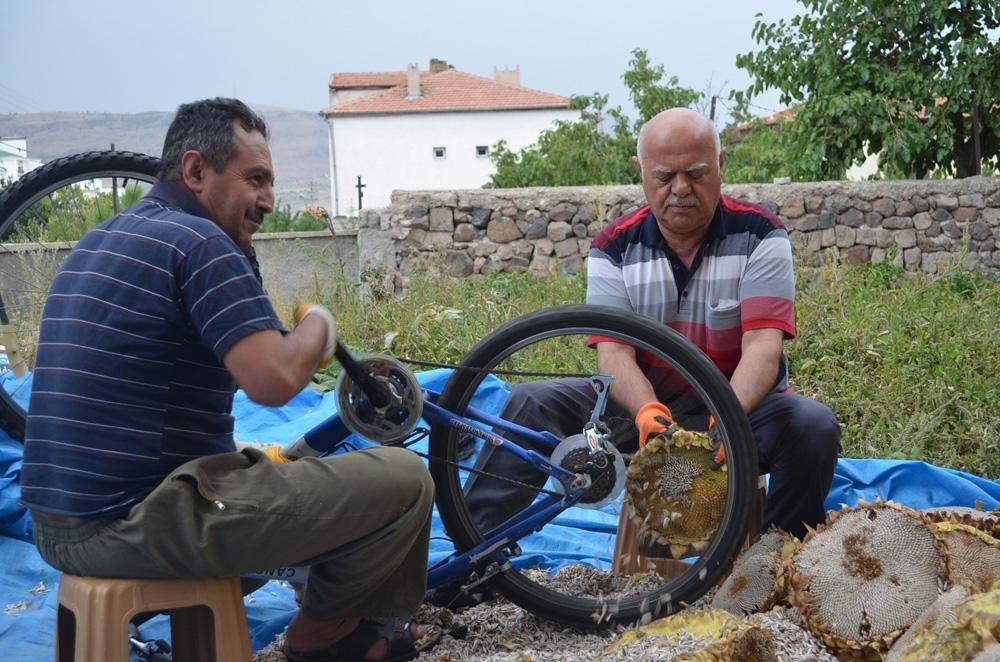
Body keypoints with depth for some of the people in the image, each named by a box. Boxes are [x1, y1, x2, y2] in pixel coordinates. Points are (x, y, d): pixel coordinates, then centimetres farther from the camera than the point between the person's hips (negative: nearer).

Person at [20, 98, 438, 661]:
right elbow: (275, 379, -24)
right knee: (404, 480, -7)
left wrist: (248, 456, 25)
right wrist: (318, 325, -3)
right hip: (142, 524, -10)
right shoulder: (199, 241, -13)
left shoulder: (99, 240, 16)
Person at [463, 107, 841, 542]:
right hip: (644, 404, 1)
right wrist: (647, 411, -40)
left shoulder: (759, 235, -9)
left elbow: (762, 345, -21)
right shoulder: (615, 247, -5)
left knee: (815, 426, -30)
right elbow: (614, 352, -16)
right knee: (531, 403, -17)